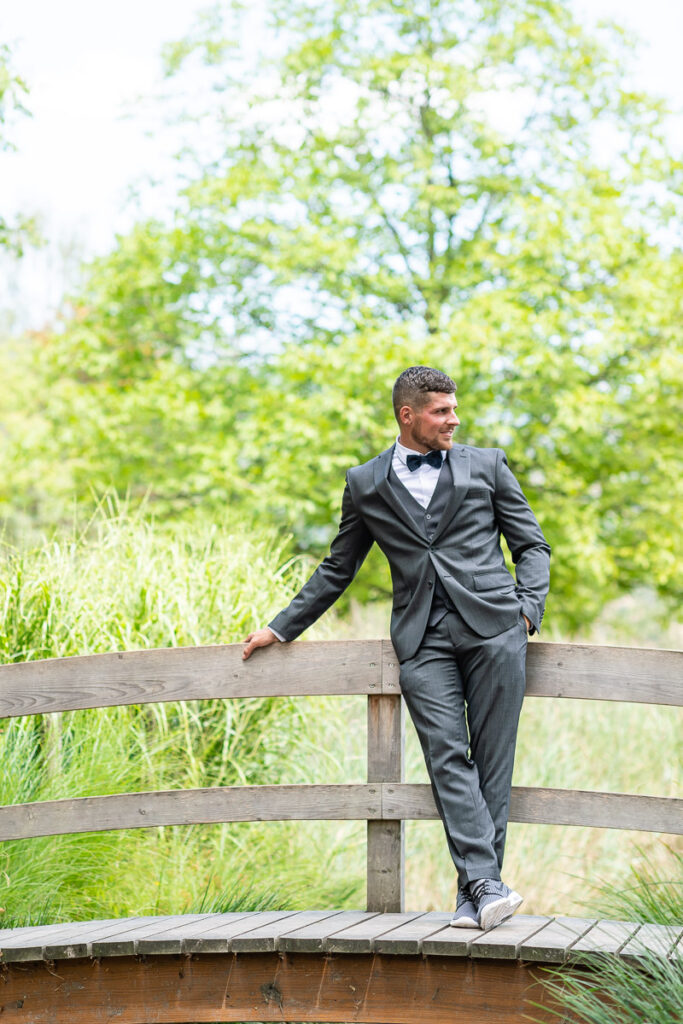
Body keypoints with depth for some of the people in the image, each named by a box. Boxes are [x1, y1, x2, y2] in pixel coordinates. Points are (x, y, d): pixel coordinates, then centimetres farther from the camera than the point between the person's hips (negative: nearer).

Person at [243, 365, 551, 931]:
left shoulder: (487, 465, 13)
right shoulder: (366, 484, 14)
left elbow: (533, 544, 14)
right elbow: (338, 569, 22)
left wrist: (528, 608, -2)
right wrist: (281, 629, 21)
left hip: (492, 627, 0)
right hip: (422, 640, 0)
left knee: (491, 758, -4)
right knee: (448, 757, -13)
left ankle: (475, 892, -2)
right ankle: (487, 885, -19)